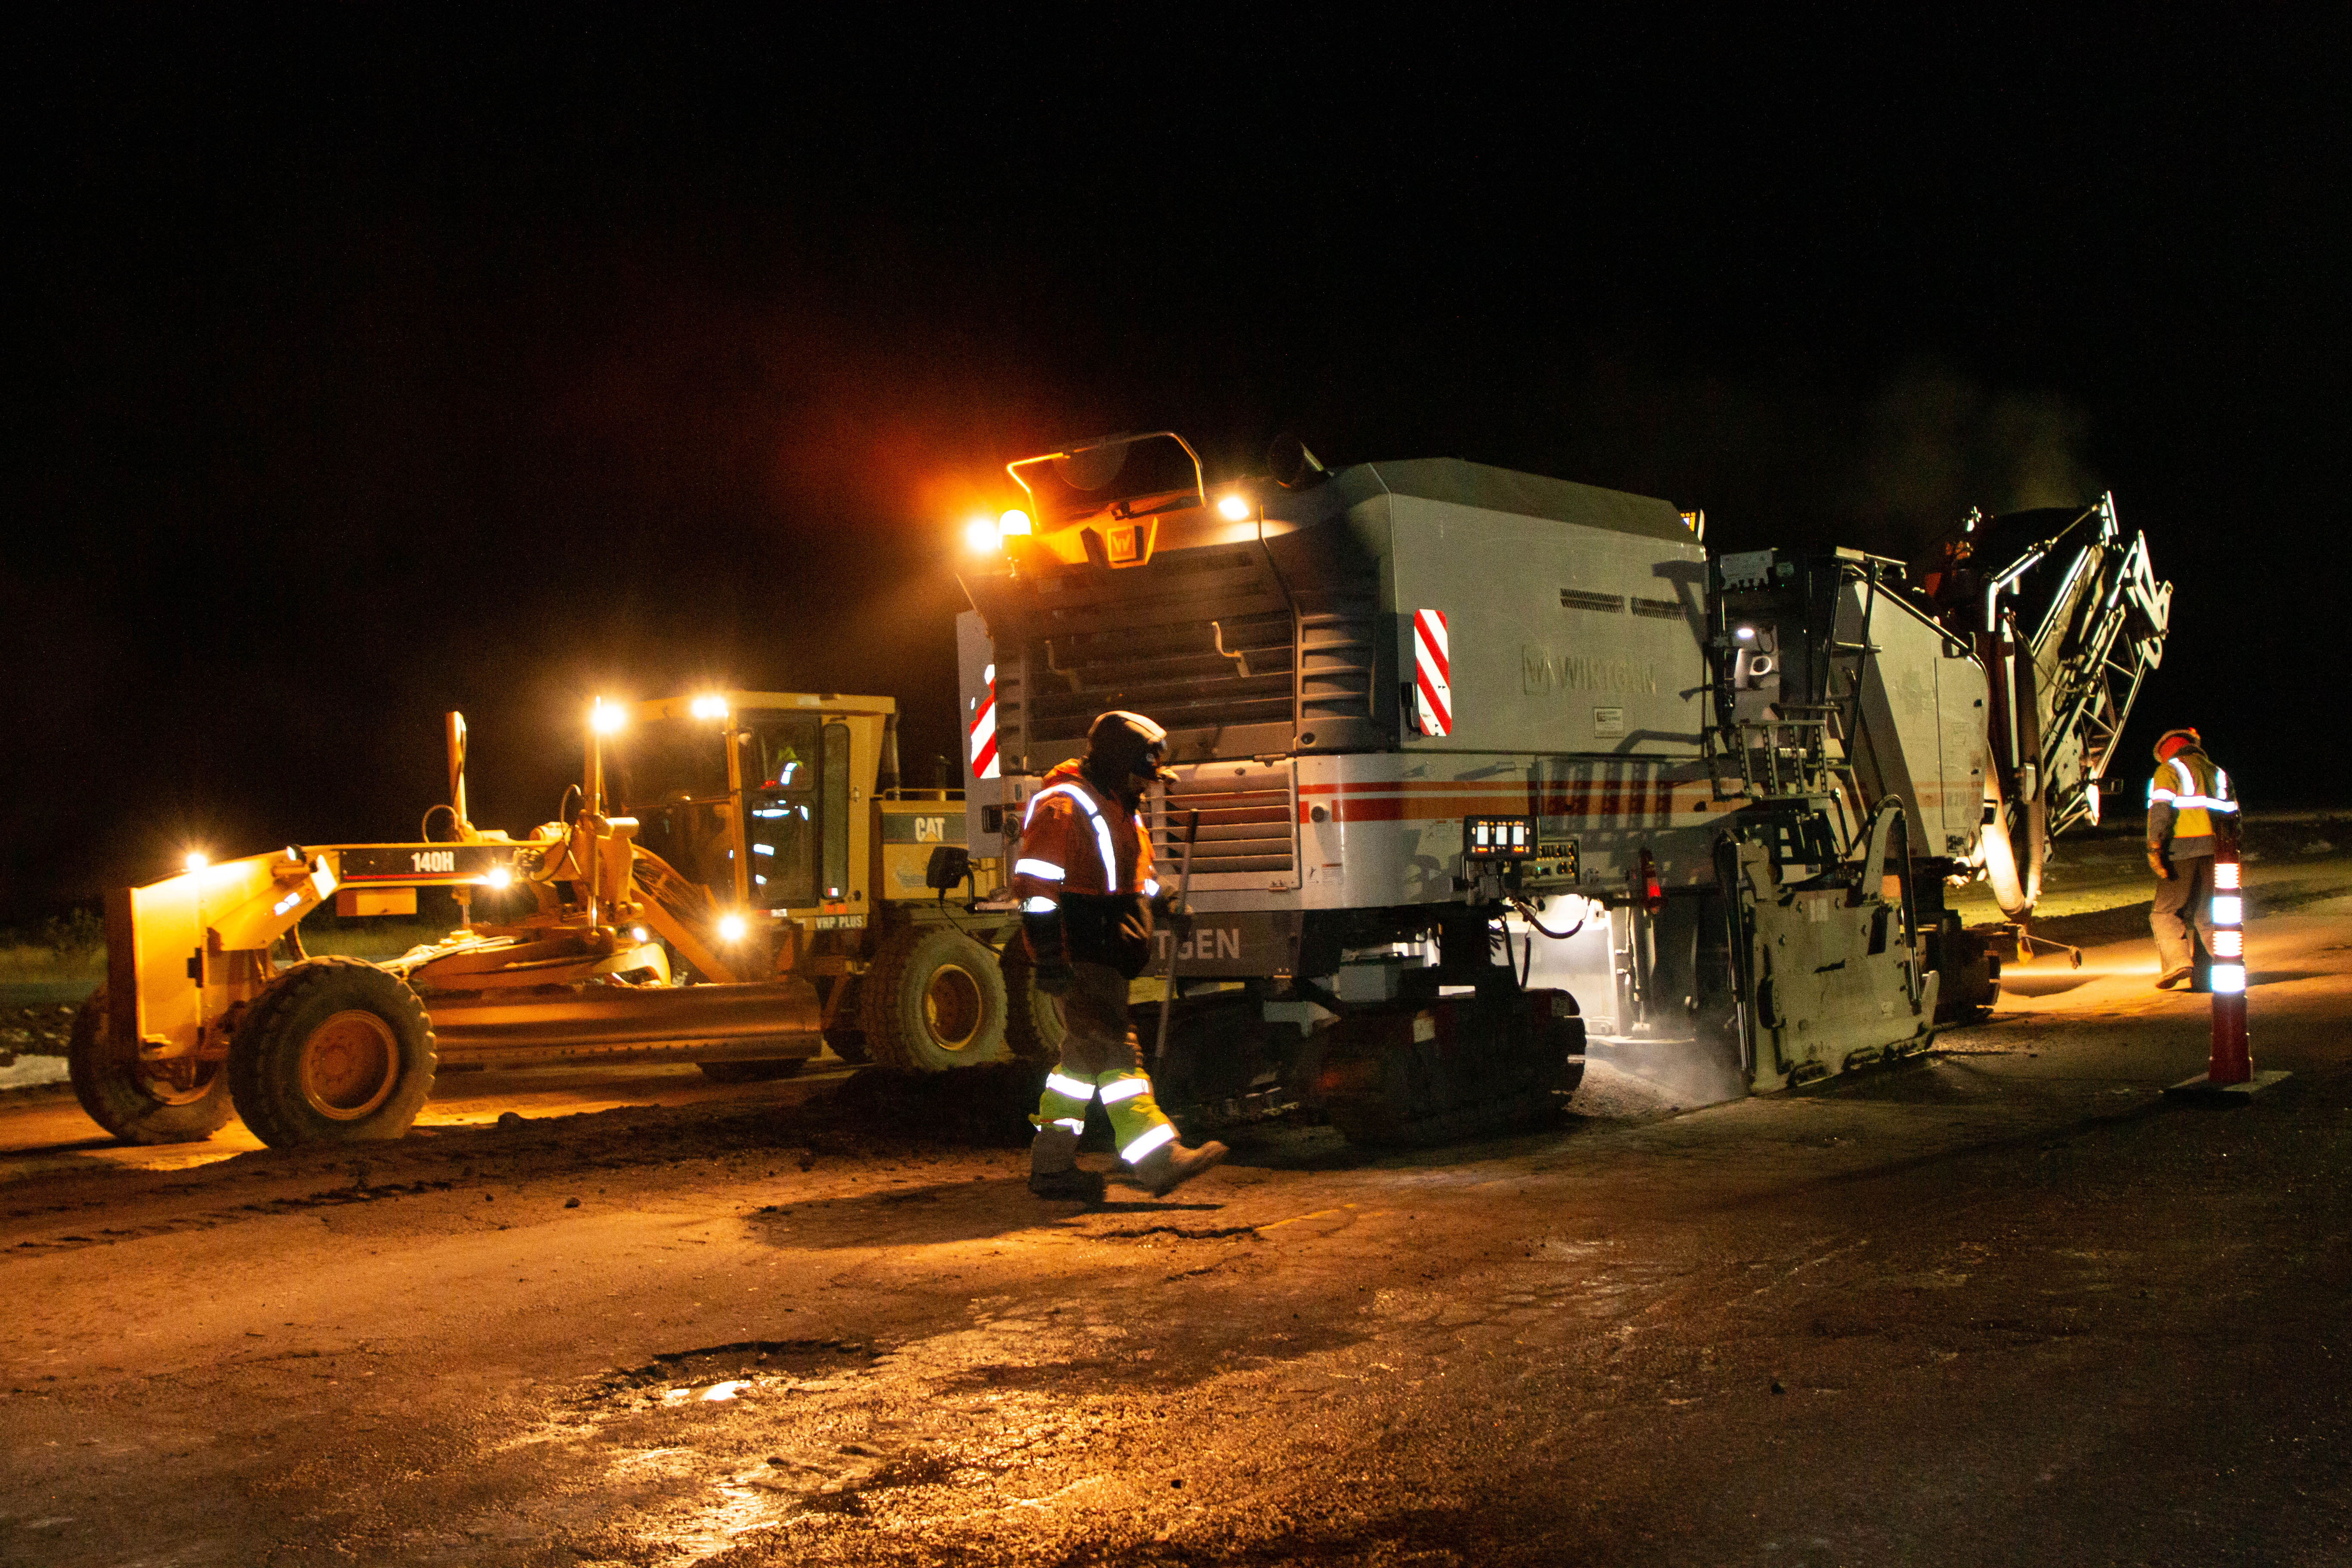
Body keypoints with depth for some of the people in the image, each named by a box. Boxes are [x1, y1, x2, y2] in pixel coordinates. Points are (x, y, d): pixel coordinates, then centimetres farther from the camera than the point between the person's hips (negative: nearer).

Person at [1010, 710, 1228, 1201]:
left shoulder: (1119, 808, 18)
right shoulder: (1064, 807, -15)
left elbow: (1134, 877, 32)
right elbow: (1036, 886, -21)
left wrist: (1163, 905, 18)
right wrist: (1048, 959, -25)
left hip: (1107, 959, 11)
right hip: (1078, 958, -11)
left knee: (1084, 1057, 13)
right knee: (1116, 1054, -14)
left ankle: (1050, 1166, 20)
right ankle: (1160, 1162, -18)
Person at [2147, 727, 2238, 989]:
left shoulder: (2168, 771, 3)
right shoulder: (2217, 772, 22)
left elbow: (2161, 810, -11)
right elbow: (2233, 815, 20)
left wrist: (2154, 847, -16)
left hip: (2182, 850, -5)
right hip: (2214, 848, 5)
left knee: (2165, 911, 0)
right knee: (2207, 913, 12)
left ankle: (2177, 961, -17)